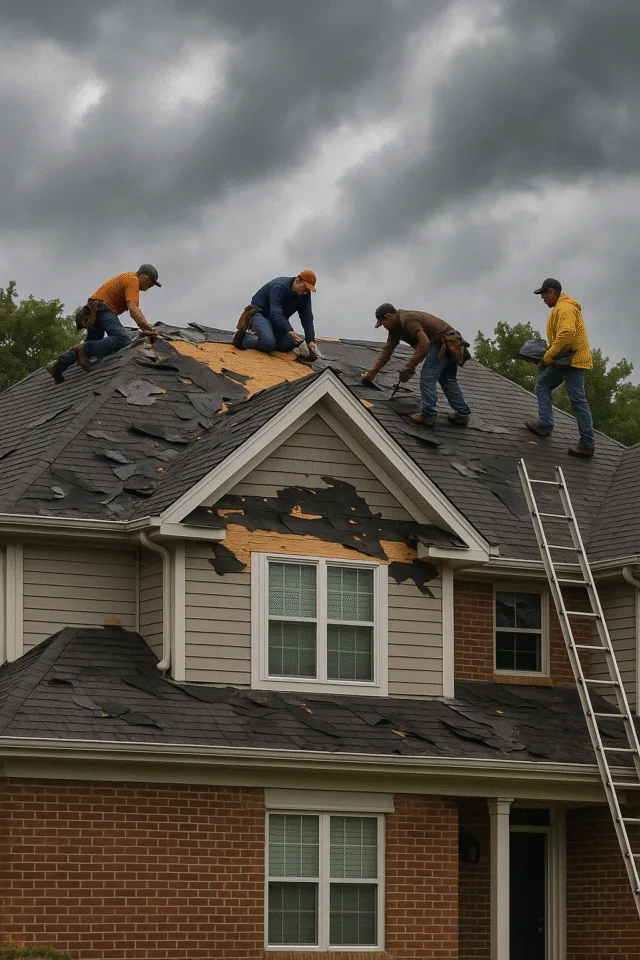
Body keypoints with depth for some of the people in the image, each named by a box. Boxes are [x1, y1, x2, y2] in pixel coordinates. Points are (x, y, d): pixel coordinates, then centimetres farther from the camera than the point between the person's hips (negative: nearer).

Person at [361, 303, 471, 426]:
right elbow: (387, 350, 20)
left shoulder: (407, 319, -18)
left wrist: (409, 367, -25)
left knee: (427, 378, -10)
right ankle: (462, 414, 18)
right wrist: (372, 372, 18)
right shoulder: (396, 326, 16)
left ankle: (428, 415, -11)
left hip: (443, 342, -11)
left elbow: (425, 342, -28)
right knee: (448, 380, 17)